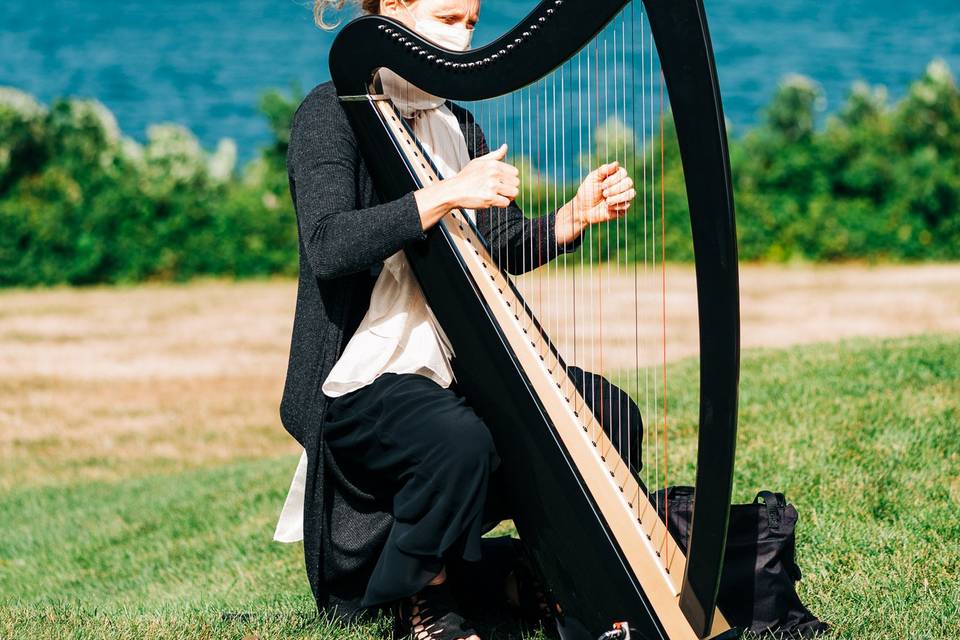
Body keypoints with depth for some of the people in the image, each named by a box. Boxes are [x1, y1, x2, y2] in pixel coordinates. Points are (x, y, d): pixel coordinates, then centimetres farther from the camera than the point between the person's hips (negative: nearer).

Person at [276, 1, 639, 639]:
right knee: (459, 438, -34)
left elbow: (504, 246, 9)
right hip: (361, 378, -8)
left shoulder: (457, 125, 14)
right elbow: (329, 245, -23)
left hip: (455, 366, 8)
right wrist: (446, 195, -30)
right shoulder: (332, 113, -8)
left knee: (604, 408, -4)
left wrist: (578, 214, -9)